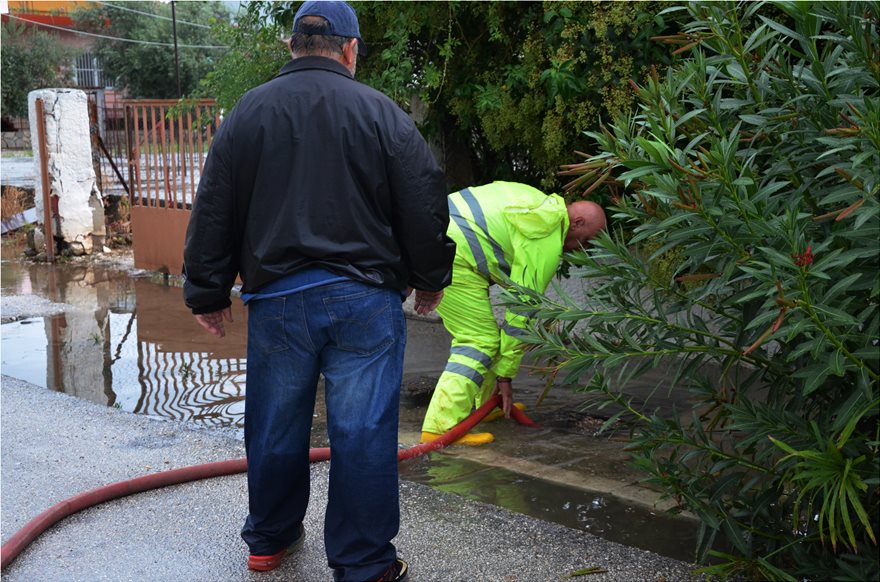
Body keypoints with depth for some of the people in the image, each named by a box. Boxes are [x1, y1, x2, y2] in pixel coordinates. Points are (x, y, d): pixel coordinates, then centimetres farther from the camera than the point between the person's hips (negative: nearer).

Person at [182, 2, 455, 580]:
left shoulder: (246, 113, 5)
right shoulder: (382, 113, -2)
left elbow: (212, 213, 7)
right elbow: (426, 207, 0)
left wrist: (209, 293, 15)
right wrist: (430, 279, 14)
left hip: (277, 297, 3)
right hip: (364, 298, -2)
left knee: (277, 425, 16)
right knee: (362, 432, 3)